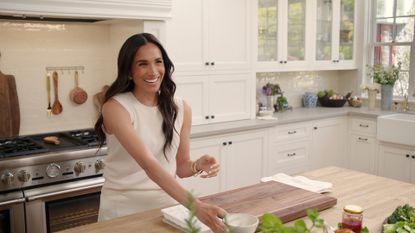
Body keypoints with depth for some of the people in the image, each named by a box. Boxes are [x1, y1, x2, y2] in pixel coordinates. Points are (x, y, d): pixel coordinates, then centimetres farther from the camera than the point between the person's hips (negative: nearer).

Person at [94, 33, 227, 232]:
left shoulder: (181, 109, -2)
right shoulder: (115, 107, -17)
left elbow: (180, 167, 5)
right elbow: (148, 164, -28)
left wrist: (198, 165, -17)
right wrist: (195, 205, -36)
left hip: (167, 204, 4)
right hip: (124, 208, -4)